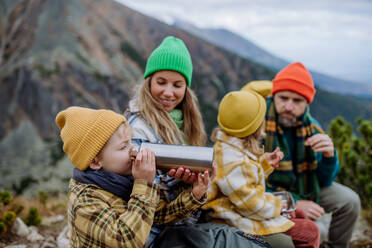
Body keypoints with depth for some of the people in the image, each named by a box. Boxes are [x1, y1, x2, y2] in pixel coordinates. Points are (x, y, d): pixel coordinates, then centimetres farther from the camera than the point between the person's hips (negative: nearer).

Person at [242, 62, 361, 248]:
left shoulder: (310, 127, -6)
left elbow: (324, 181, -1)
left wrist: (329, 155, -23)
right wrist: (294, 204, -30)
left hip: (303, 190, 6)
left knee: (350, 201, -4)